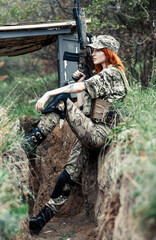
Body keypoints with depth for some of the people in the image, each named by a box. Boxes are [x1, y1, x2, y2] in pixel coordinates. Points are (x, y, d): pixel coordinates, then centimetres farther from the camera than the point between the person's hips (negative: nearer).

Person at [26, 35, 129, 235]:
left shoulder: (111, 72, -2)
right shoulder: (102, 76, 28)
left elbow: (81, 87, -15)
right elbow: (82, 107, 25)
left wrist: (48, 94, -17)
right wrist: (81, 80, 19)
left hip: (99, 133, -9)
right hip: (89, 134, 9)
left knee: (62, 101, -22)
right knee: (69, 177, 1)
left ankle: (28, 144, -27)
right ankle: (43, 218, -1)